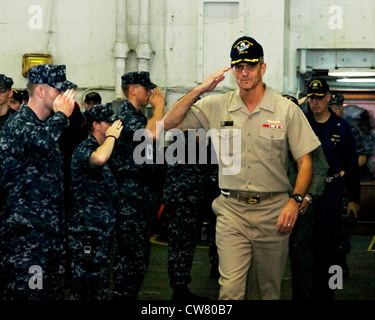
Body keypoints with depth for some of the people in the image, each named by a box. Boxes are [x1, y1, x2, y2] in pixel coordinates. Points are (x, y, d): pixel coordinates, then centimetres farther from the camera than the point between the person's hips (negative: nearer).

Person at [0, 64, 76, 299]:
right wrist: (61, 115, -20)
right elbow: (40, 142, -34)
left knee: (54, 290, 12)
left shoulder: (46, 124, 16)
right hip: (26, 231, -9)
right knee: (26, 291, -4)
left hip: (51, 226, 9)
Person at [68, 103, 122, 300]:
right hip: (87, 229, -10)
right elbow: (99, 159, -40)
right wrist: (111, 136, -23)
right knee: (87, 279, -5)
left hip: (104, 227, 10)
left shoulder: (103, 147, 16)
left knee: (101, 278, 16)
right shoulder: (84, 149, -15)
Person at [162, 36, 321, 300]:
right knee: (230, 288, -11)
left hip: (273, 211, 0)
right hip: (231, 210, 0)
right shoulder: (216, 106, 5)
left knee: (268, 289, 9)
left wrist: (295, 201, -13)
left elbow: (305, 161, 1)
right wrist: (200, 90, -5)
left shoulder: (287, 110, 1)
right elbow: (169, 123, 3)